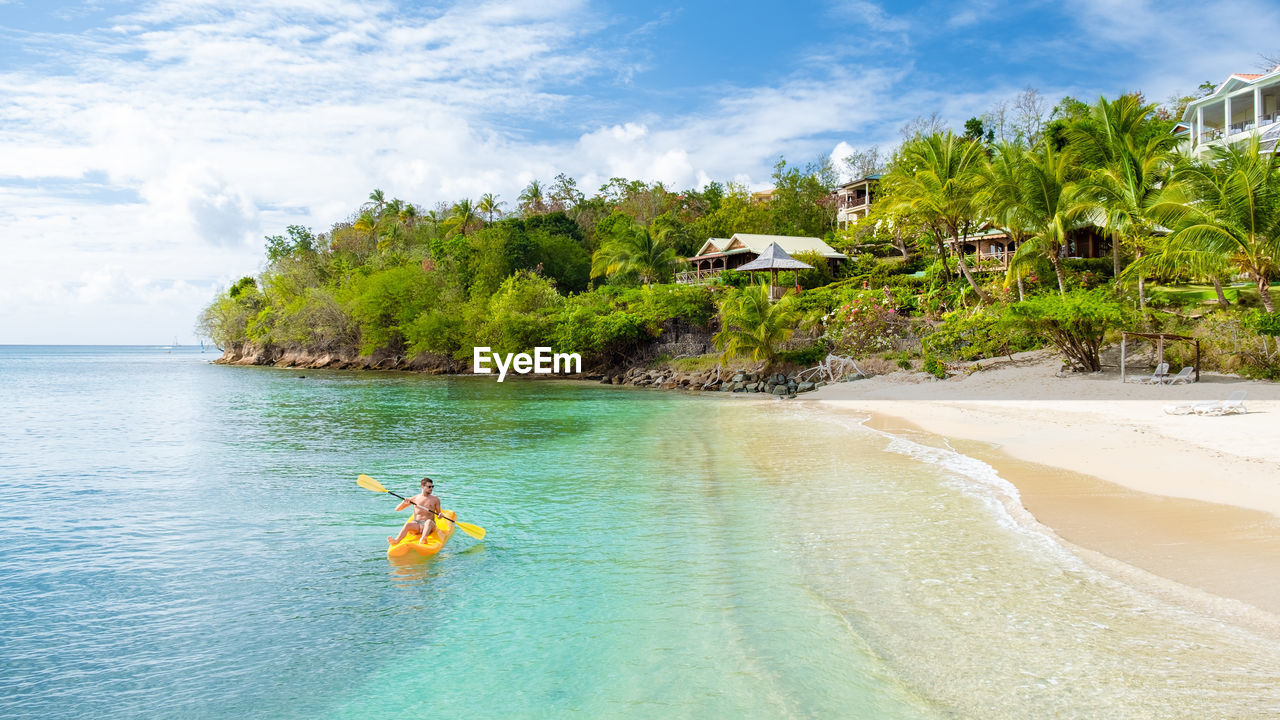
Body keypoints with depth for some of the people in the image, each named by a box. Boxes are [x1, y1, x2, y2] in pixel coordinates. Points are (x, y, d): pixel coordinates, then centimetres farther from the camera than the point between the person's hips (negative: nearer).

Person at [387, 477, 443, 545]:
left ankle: (423, 538, -66)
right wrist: (404, 503, -8)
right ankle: (396, 541, -58)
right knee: (408, 525, -33)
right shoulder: (414, 498, 13)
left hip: (429, 524, -1)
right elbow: (397, 509, 13)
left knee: (429, 521, -37)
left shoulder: (435, 499, 12)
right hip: (416, 524, 1)